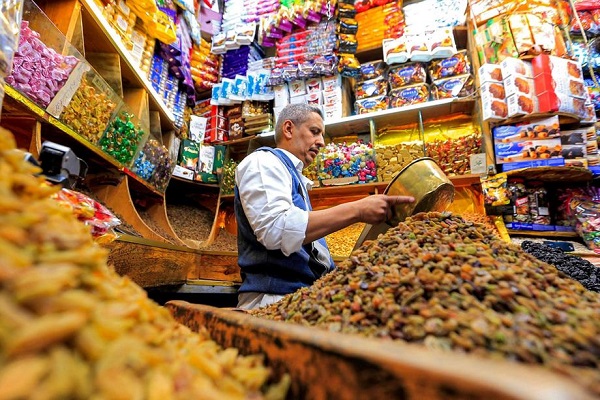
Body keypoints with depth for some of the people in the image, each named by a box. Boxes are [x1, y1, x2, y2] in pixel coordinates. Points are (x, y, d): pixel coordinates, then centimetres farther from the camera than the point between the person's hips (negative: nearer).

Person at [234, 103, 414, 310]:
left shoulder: (294, 176, 24)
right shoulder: (263, 161, -6)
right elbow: (275, 230, -25)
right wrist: (356, 210, -22)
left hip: (301, 298, 9)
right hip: (273, 299, -9)